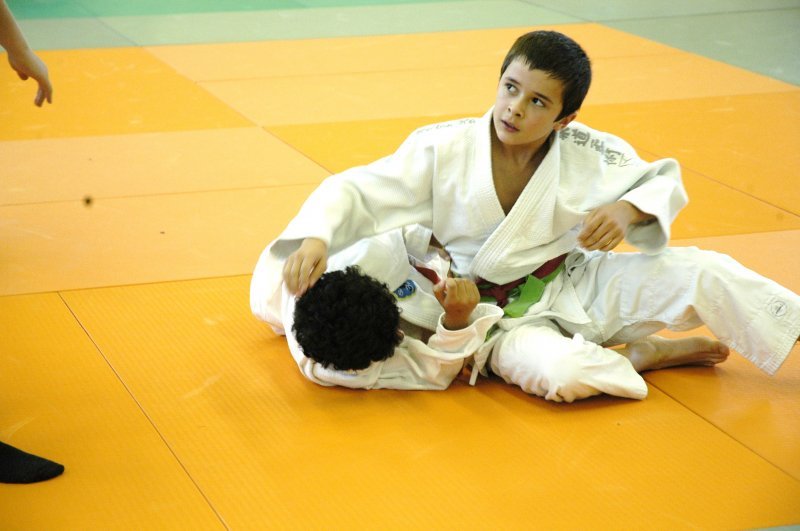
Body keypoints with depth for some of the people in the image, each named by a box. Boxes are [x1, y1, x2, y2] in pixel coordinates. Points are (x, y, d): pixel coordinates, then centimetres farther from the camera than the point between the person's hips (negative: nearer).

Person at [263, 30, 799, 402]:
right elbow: (354, 190, -15)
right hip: (500, 317, -2)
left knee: (703, 273, -16)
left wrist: (629, 210, -20)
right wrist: (315, 238, -35)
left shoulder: (589, 155, -10)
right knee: (560, 374, -37)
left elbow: (663, 180, 4)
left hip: (574, 285, 3)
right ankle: (644, 355, -9)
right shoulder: (444, 151, -16)